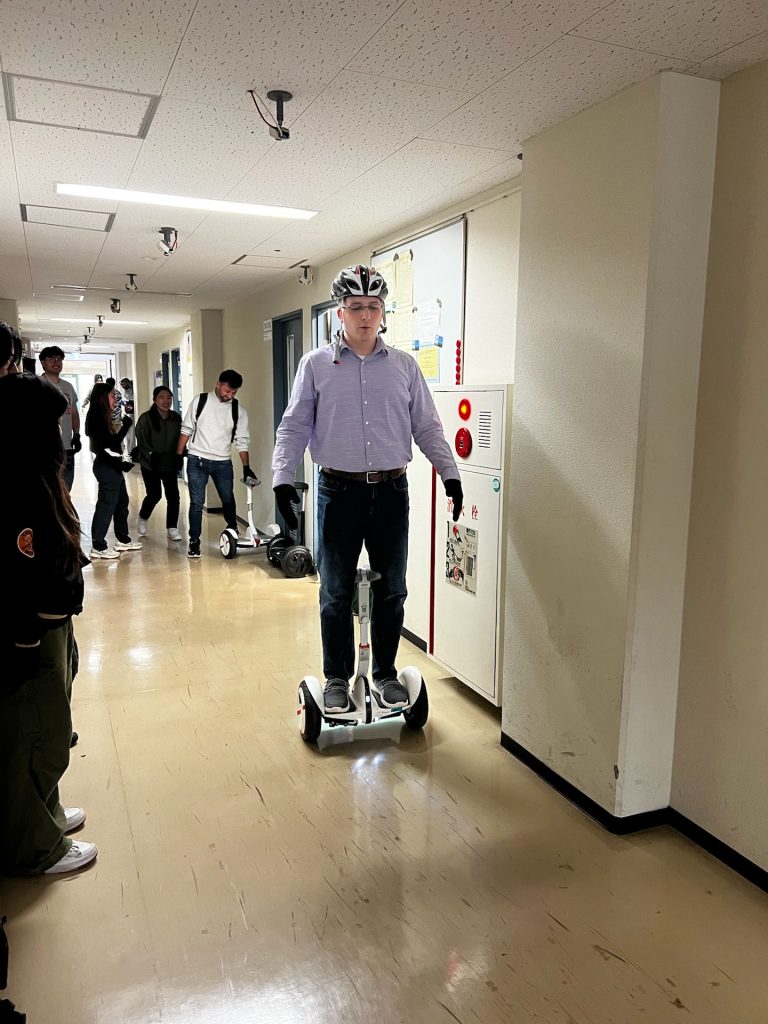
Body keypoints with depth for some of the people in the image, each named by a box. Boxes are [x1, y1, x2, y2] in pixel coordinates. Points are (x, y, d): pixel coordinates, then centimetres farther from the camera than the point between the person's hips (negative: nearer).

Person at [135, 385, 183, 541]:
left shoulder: (176, 418, 1)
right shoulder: (146, 418, -10)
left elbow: (180, 440, 8)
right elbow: (141, 442, -10)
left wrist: (179, 457, -2)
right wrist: (152, 456, -21)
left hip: (170, 465, 3)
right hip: (150, 465, -3)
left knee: (173, 495, -4)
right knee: (154, 495, 0)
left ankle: (172, 528, 8)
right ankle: (143, 519, 31)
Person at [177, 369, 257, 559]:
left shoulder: (238, 410, 0)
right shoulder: (200, 401, -3)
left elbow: (242, 441, 0)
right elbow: (186, 429, 2)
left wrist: (246, 467, -6)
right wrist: (179, 455, -1)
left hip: (223, 462, 2)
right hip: (197, 460, -2)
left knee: (228, 499, 12)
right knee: (197, 502, -1)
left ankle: (233, 532, 34)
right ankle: (194, 541, 9)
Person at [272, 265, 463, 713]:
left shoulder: (404, 365, 7)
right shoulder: (316, 364, 2)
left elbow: (427, 427, 9)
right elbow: (294, 427, 2)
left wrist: (450, 473, 1)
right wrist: (282, 478, -9)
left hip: (391, 491, 2)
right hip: (339, 491, -1)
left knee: (391, 591, 9)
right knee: (336, 593, 6)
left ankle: (386, 673, 27)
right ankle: (337, 679, 22)